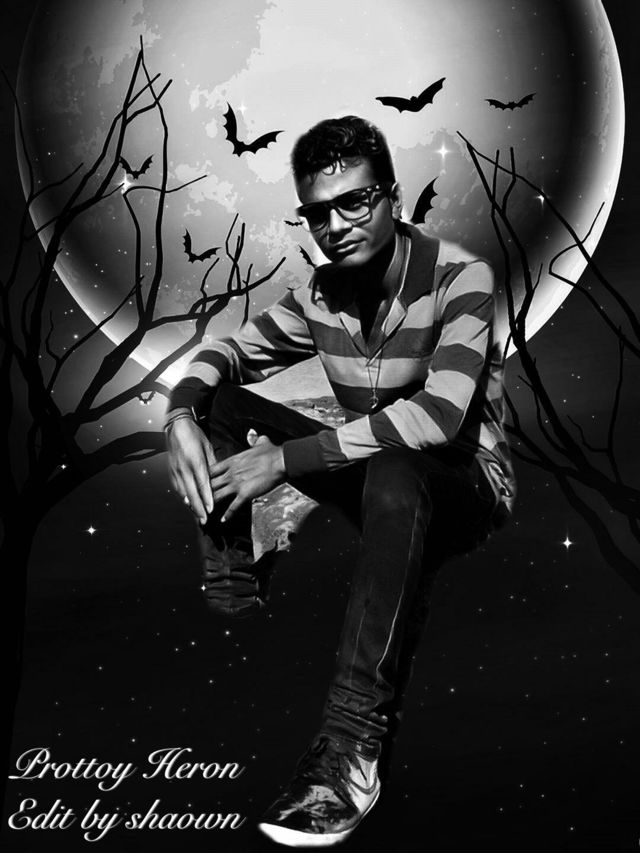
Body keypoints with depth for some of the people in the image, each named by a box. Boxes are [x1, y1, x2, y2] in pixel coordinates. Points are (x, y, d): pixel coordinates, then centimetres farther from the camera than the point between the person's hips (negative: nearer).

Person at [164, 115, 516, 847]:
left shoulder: (459, 279, -19)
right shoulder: (320, 295, -1)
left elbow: (440, 416, -33)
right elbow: (230, 354, 7)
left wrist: (286, 460, -34)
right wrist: (182, 414, -17)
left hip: (465, 485, -6)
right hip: (377, 480, 6)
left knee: (394, 472, -43)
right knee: (222, 409, -5)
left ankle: (353, 747, -43)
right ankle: (233, 611, -11)